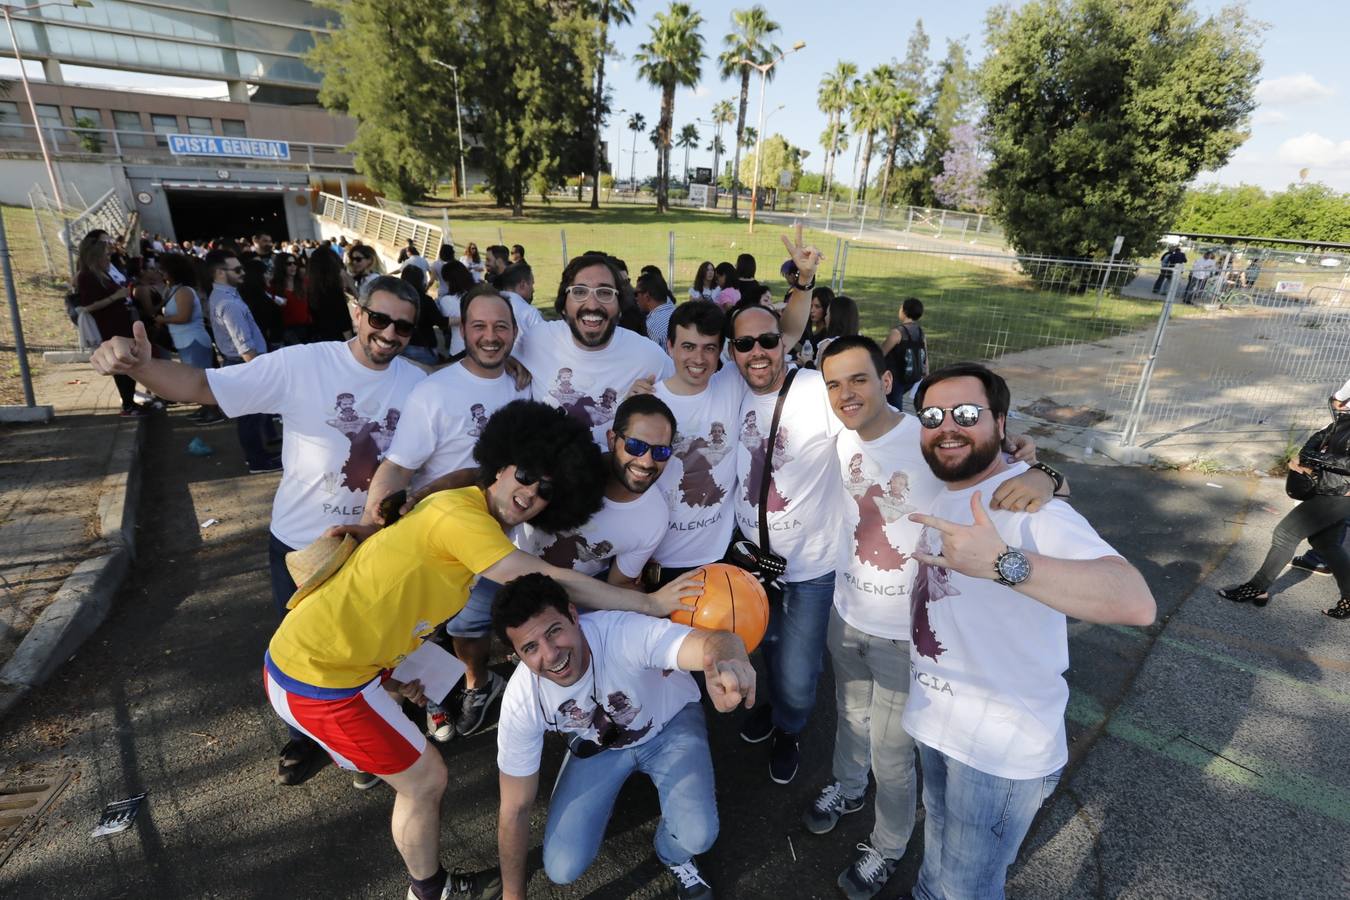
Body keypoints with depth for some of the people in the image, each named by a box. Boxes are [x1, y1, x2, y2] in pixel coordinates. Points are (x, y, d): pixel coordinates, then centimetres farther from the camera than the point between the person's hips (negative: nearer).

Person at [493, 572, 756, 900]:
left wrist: (727, 661, -83)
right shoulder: (521, 702, -28)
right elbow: (515, 808, -13)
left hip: (671, 724, -2)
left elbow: (716, 641, -58)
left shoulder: (623, 633, -40)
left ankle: (673, 856, 13)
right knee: (562, 869, -6)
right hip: (598, 745, 2)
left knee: (697, 835, -24)